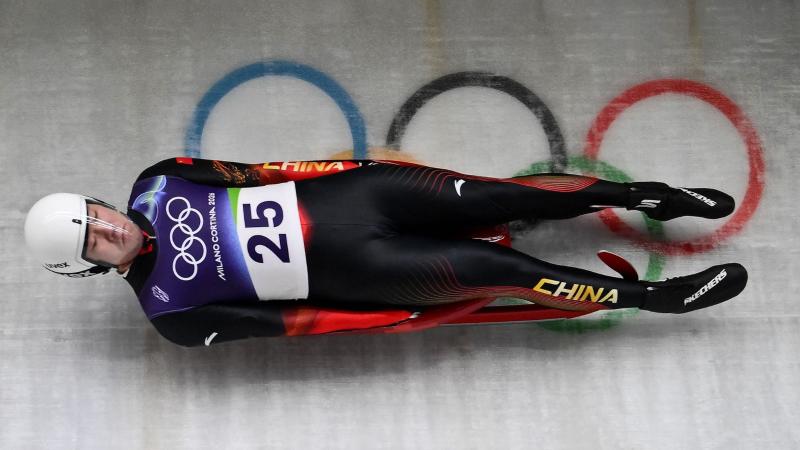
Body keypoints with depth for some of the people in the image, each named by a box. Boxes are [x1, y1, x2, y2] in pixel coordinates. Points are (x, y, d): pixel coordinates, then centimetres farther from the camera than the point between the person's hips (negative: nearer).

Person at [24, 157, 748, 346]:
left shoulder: (156, 186, 2)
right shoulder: (170, 312, -9)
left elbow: (253, 172, 7)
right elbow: (275, 319, -10)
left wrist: (354, 165, 2)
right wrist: (391, 317, -12)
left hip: (334, 195, 4)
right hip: (346, 269, -4)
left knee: (494, 198, -7)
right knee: (498, 268, -13)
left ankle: (645, 195, 8)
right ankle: (652, 296, 0)